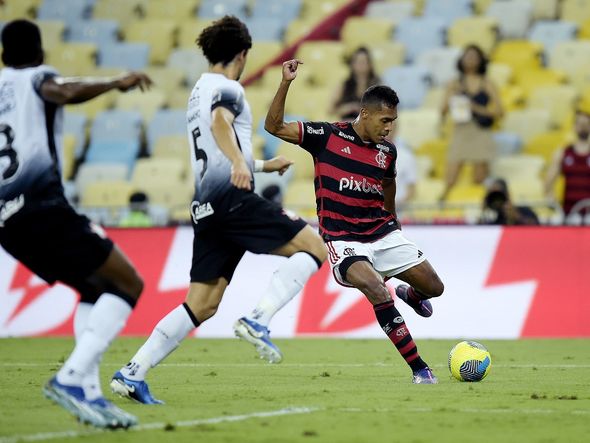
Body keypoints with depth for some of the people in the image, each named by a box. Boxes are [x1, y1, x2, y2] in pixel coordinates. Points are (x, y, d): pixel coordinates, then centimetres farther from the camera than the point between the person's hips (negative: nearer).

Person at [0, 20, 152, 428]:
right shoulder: (37, 78, 5)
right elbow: (66, 92, -19)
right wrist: (117, 83, -14)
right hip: (43, 209, -7)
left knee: (95, 290, 21)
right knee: (127, 285, -3)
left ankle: (88, 392, 3)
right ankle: (71, 379, -21)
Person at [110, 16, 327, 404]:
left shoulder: (200, 91, 27)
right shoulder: (227, 88, -2)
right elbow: (219, 122, -26)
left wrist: (264, 165, 51)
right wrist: (240, 162, -43)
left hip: (207, 208, 9)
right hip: (233, 198, -9)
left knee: (202, 304, 6)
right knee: (314, 247, -6)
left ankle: (133, 372, -1)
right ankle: (259, 321, -20)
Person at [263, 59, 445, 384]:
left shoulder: (387, 151, 4)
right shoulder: (326, 136, -8)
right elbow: (274, 126, -10)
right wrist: (285, 83, -21)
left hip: (383, 233, 5)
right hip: (344, 241, -5)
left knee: (434, 287, 2)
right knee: (378, 293, -27)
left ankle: (409, 295, 42)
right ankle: (419, 369, -21)